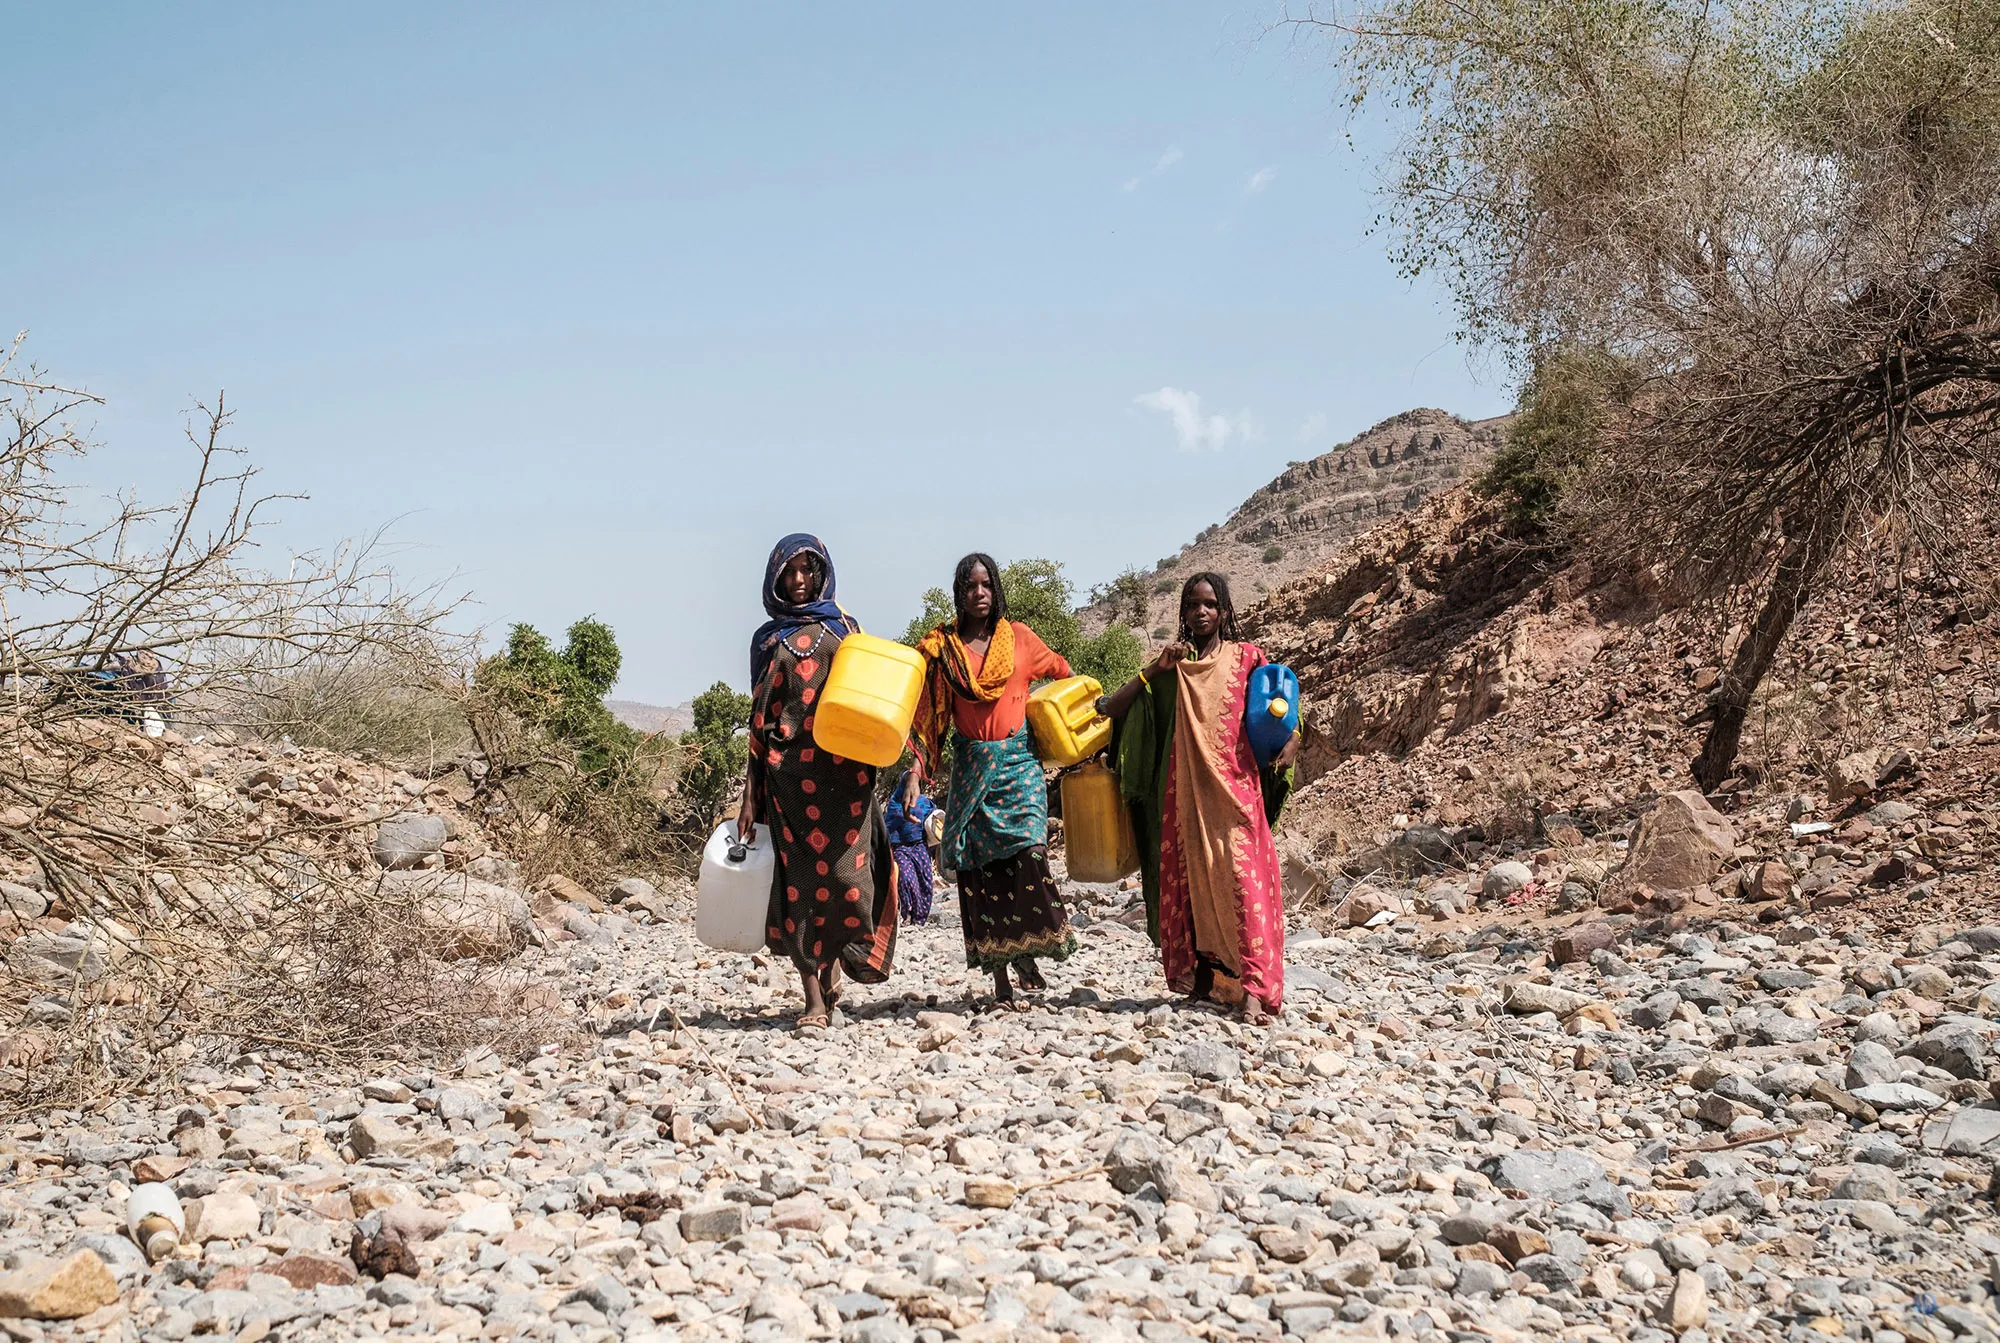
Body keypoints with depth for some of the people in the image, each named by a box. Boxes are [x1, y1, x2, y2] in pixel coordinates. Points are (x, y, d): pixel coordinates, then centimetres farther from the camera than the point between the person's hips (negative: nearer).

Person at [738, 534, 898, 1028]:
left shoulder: (842, 626, 13)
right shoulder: (767, 639, 15)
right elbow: (760, 716, 14)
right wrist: (750, 794, 8)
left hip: (841, 771, -1)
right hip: (788, 773, 1)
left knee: (842, 870, -9)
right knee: (798, 876, -4)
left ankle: (831, 968, 16)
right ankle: (815, 1000, -1)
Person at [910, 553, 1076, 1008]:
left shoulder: (1019, 637, 6)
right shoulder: (941, 647, 5)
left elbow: (1062, 673, 20)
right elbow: (926, 712, 4)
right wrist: (919, 766, -7)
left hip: (1019, 762, -1)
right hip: (971, 766, 1)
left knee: (1029, 848, -19)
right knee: (981, 867, -2)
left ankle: (1025, 953, -3)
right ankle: (999, 976, 3)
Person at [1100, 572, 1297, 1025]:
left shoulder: (1246, 657, 8)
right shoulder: (1171, 667, 13)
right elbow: (1112, 707, 6)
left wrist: (1290, 738, -14)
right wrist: (1156, 668, -4)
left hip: (1236, 787, -3)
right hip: (1185, 791, 3)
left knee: (1242, 879, -13)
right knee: (1189, 881, 2)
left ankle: (1254, 990, -18)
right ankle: (1201, 978, 11)